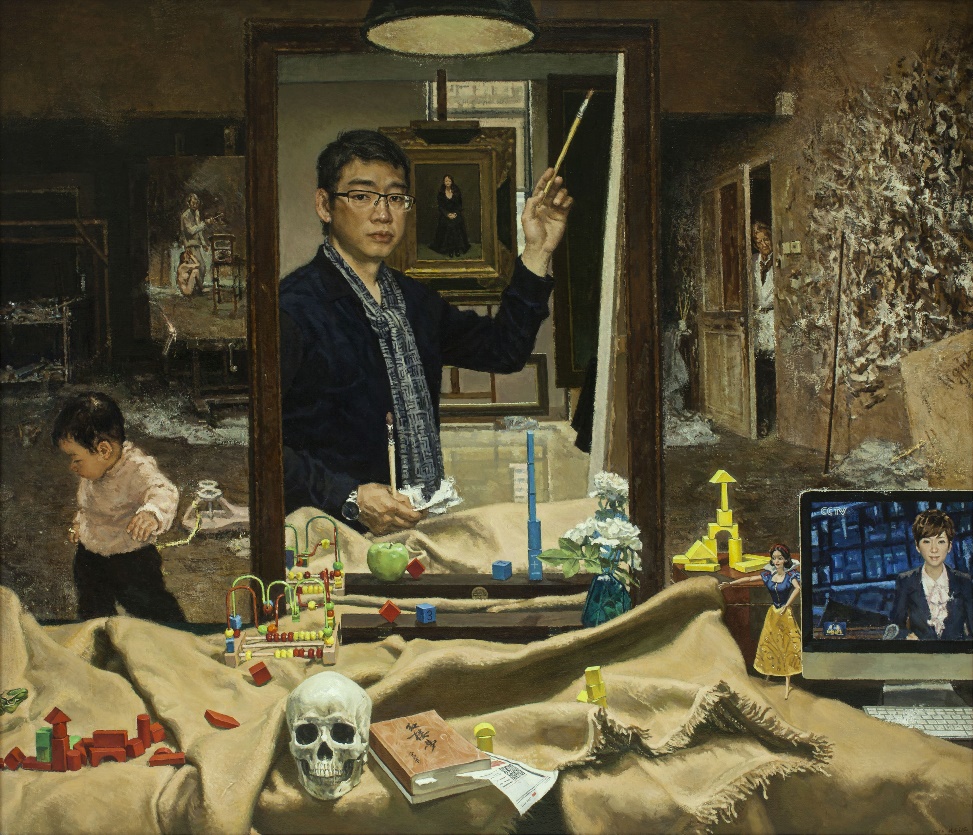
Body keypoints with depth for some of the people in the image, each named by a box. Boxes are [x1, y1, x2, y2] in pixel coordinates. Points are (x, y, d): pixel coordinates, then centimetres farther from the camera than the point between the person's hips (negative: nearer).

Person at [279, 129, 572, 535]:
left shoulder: (413, 299, 16)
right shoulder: (294, 308, -10)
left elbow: (503, 349, 26)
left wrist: (537, 251, 18)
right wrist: (349, 498, -24)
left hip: (429, 521, 7)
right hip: (342, 537, -7)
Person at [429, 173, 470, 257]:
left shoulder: (457, 192, 4)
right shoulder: (441, 193, 3)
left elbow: (460, 205, 6)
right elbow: (440, 206, 1)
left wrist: (456, 213, -9)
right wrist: (447, 214, -11)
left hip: (456, 215, 0)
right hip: (445, 216, 0)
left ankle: (457, 250, -4)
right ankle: (449, 251, -7)